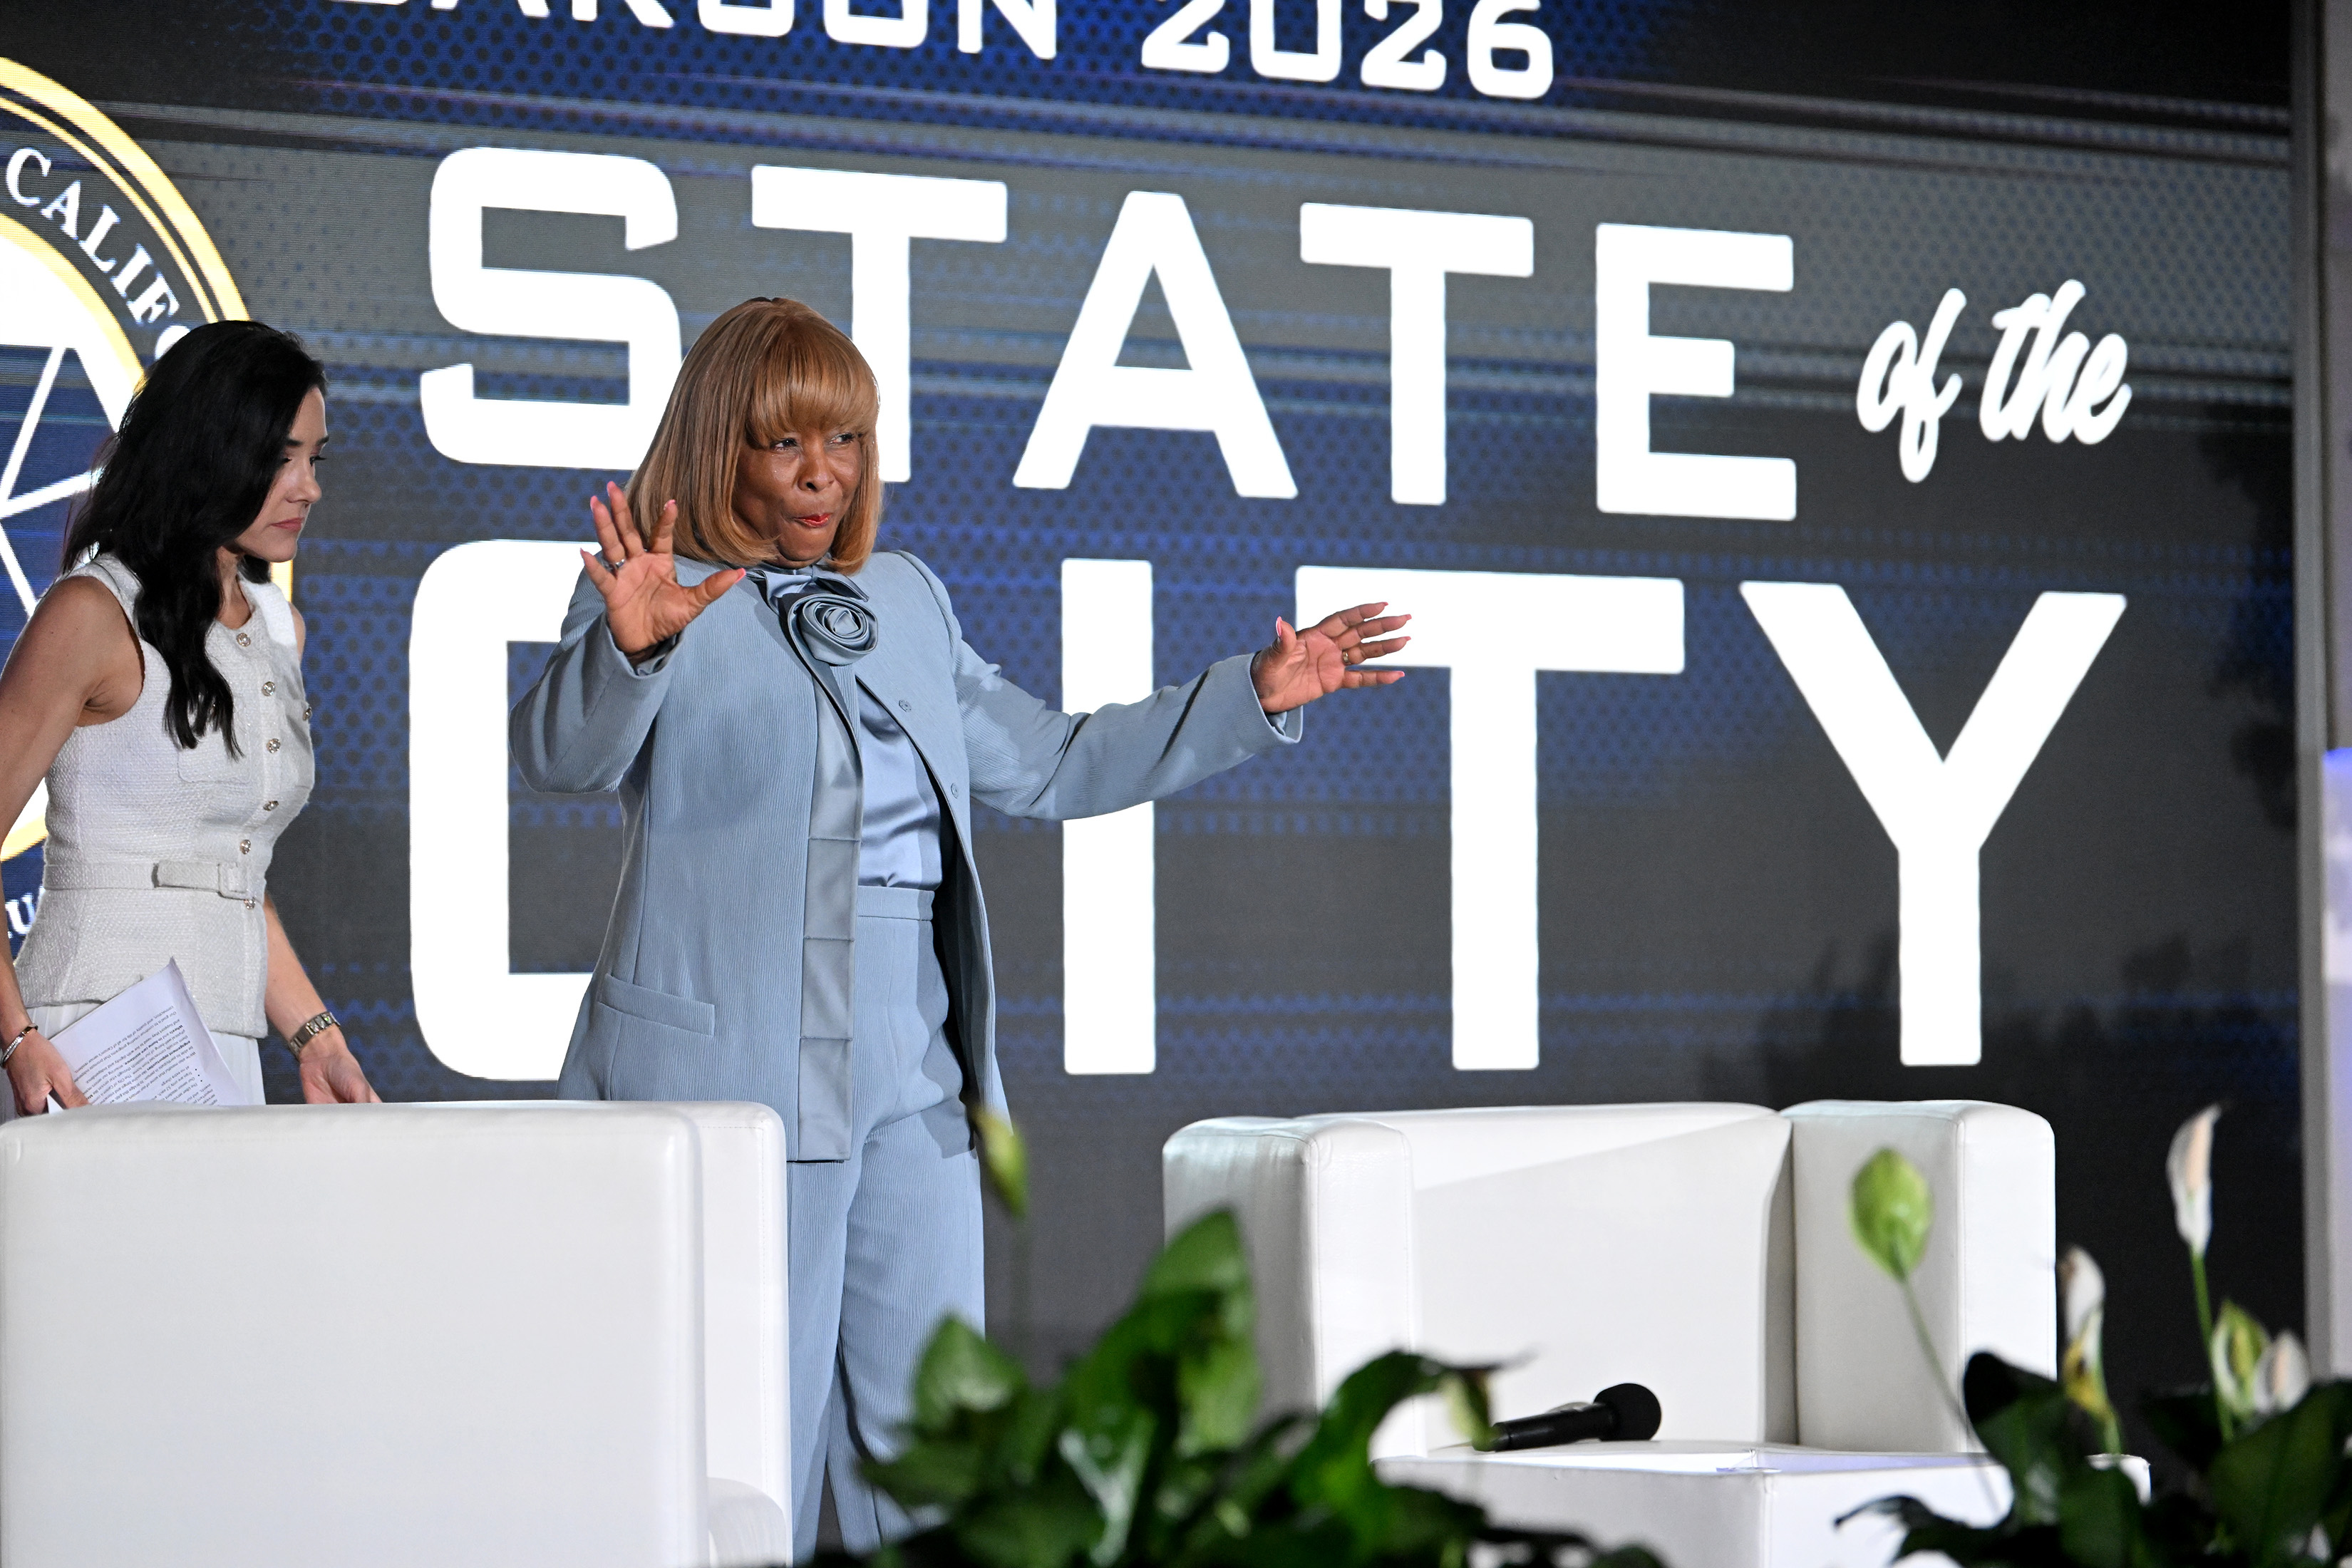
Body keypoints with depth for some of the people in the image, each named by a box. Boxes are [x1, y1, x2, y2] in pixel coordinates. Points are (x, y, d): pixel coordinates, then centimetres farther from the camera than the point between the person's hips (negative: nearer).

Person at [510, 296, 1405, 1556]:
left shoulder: (907, 601, 17)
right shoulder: (663, 600, -3)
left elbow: (1045, 765, 26)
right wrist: (630, 646, -42)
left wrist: (1252, 699, 20)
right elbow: (561, 754, -22)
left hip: (914, 1079, 6)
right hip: (736, 1076, -6)